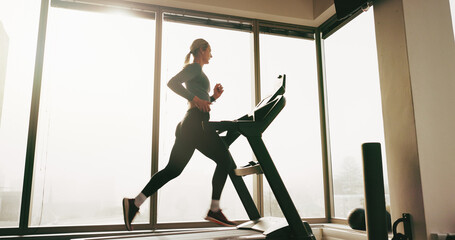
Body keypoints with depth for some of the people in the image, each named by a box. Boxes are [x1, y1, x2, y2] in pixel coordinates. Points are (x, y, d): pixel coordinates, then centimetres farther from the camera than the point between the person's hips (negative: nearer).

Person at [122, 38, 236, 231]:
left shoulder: (196, 72, 29)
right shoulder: (195, 67, 0)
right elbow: (172, 82, -16)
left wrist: (213, 97, 17)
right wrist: (195, 98, -21)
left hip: (188, 126, 10)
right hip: (195, 124, -10)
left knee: (172, 169, 6)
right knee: (224, 159, -3)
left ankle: (134, 203, 6)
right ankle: (214, 210, -3)